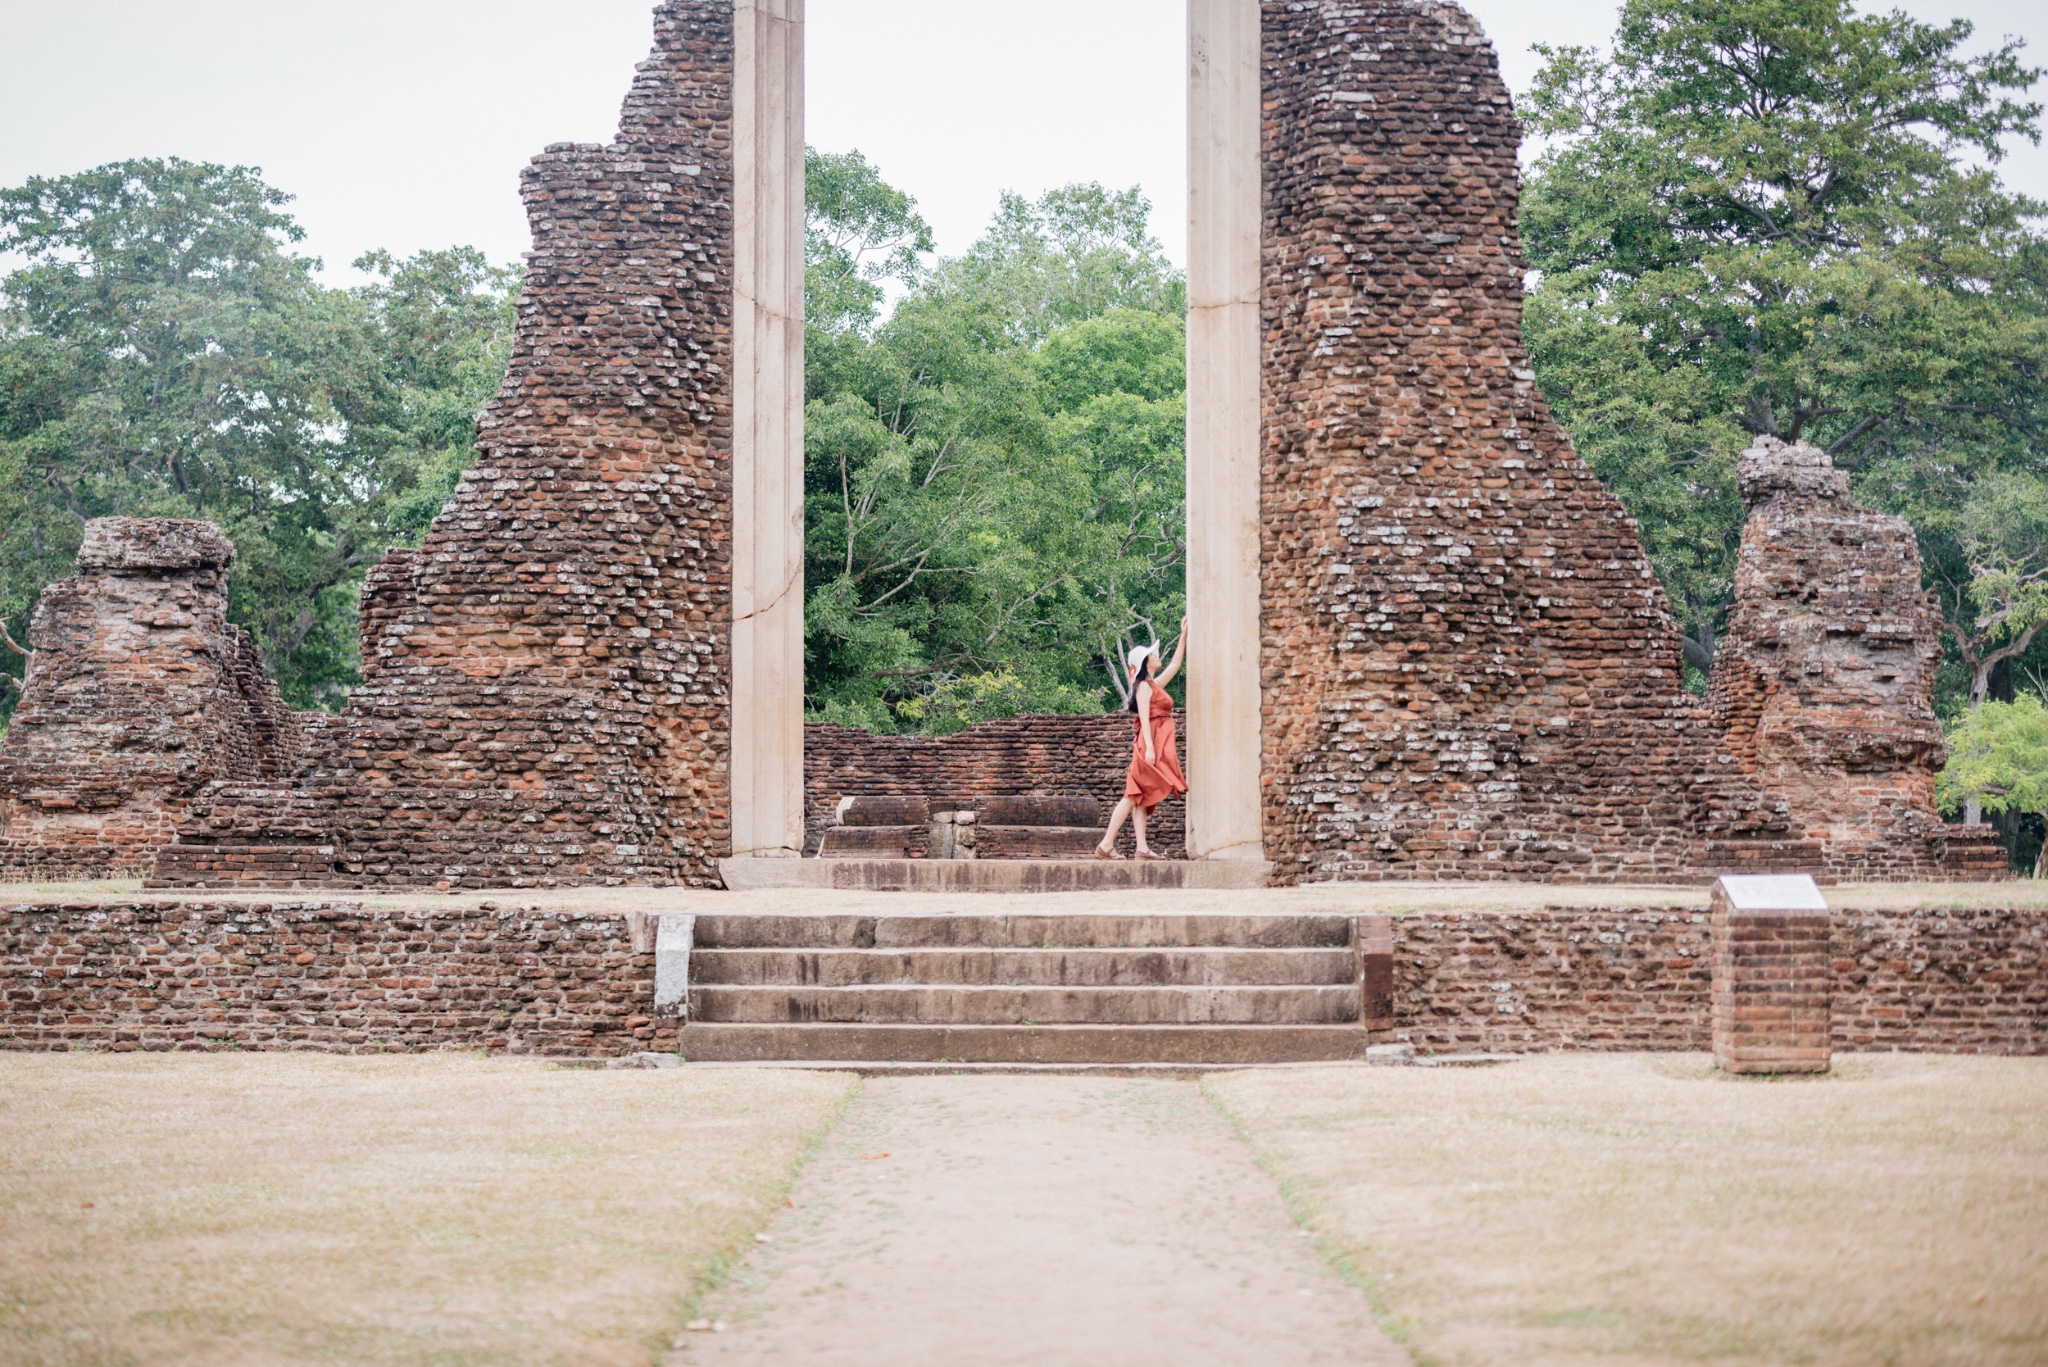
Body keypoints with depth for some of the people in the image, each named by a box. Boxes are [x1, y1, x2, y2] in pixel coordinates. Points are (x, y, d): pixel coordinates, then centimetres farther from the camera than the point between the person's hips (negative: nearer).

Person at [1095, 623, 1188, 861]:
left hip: (1158, 747, 9)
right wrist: (1149, 747, -24)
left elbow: (1175, 665, 32)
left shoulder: (1155, 685, 19)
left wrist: (1184, 636, 31)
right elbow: (1144, 718, -16)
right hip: (1150, 745, -9)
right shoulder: (1144, 686, -7)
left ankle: (1142, 848, -3)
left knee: (1141, 798, 2)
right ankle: (1106, 844, -15)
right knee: (1134, 796, -12)